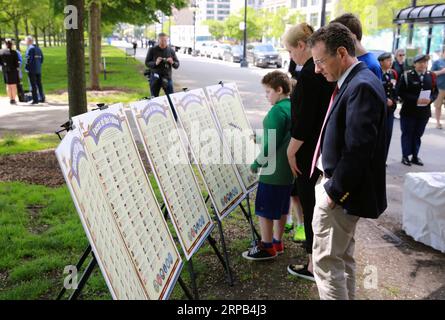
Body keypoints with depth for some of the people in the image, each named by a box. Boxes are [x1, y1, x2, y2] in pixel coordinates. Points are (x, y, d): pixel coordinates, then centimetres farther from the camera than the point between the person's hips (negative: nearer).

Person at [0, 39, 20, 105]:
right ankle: (13, 99, 2)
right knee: (14, 85, 4)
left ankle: (10, 99, 14)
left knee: (8, 85, 13)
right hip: (13, 70, -4)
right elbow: (16, 62, -12)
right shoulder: (14, 52, -14)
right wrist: (17, 67, 5)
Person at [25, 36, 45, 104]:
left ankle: (35, 100, -3)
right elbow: (41, 58, 14)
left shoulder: (30, 48, -12)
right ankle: (42, 98, 17)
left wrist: (26, 67, -9)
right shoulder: (38, 48, 12)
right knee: (39, 84, 13)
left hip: (32, 70, -7)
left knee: (33, 85, -3)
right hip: (38, 69, 7)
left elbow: (29, 59, -17)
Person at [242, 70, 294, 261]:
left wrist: (257, 163, -11)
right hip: (289, 168, 9)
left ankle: (267, 247, 13)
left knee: (264, 209, 3)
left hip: (273, 170, -9)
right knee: (281, 208, 18)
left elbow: (271, 143, -21)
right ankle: (277, 242, 31)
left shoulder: (277, 111, -18)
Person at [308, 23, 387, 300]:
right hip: (340, 187, 10)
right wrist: (333, 185, 13)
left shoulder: (362, 87, -21)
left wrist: (334, 191, -18)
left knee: (327, 262, -1)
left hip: (342, 192, -10)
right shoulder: (356, 82, 9)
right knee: (344, 257, 22)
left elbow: (358, 150, -26)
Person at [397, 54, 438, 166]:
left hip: (424, 112, 3)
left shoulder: (431, 76, 5)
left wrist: (430, 99, -13)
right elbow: (400, 92, -12)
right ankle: (405, 156, 15)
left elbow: (435, 92, 9)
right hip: (408, 111, -3)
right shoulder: (407, 76, -7)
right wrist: (415, 100, -20)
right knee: (407, 134, 6)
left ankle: (415, 156, 21)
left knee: (418, 135, 11)